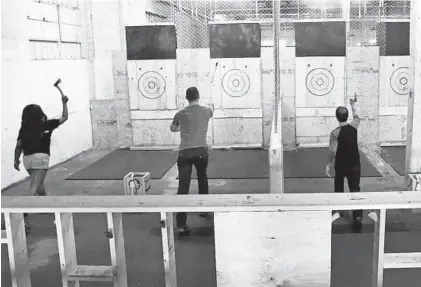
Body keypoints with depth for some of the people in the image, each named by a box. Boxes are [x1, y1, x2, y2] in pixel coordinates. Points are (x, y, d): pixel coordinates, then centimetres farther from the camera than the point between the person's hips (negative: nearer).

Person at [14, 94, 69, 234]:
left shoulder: (24, 129, 7)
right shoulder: (46, 125, 0)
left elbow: (18, 146, 4)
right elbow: (64, 117, 11)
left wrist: (16, 160, 16)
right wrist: (64, 103, 21)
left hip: (27, 159, 5)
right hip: (40, 158, -5)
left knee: (39, 183, 30)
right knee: (33, 189, -13)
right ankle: (24, 217, -26)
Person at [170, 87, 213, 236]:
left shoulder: (181, 114, 5)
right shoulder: (207, 111, 7)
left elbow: (172, 129, 23)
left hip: (185, 152, -1)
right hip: (202, 151, 2)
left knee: (183, 187, -6)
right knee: (202, 179, 27)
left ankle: (181, 224, -13)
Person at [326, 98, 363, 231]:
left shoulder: (335, 133, -16)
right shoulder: (353, 126, -5)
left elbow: (333, 152, -20)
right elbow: (356, 117, 19)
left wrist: (328, 165, -8)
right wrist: (353, 104, 34)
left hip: (340, 166, -2)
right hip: (354, 165, 2)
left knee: (338, 188, 20)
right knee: (355, 190, 4)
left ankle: (337, 211, 31)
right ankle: (358, 216, -8)